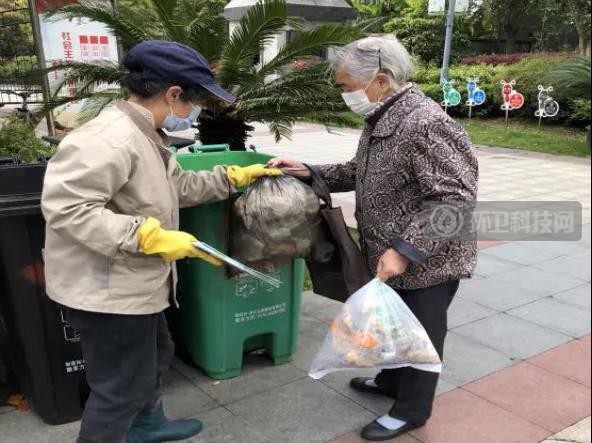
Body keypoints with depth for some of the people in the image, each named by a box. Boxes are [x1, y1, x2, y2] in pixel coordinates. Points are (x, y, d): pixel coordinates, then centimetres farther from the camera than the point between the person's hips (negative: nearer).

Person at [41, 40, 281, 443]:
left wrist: (235, 177, 12)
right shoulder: (110, 138, -27)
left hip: (135, 283, 11)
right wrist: (153, 237, -31)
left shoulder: (144, 135, 8)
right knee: (123, 384, 4)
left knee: (154, 358, 28)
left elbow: (180, 187, 19)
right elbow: (65, 207, -31)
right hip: (108, 290, -11)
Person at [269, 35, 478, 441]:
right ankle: (390, 380, 48)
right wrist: (311, 173, 4)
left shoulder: (427, 124, -27)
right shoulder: (382, 120, 5)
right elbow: (362, 174, 16)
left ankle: (412, 410, 31)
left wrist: (404, 250, -29)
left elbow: (455, 199, -29)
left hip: (428, 263, -9)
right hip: (393, 258, 9)